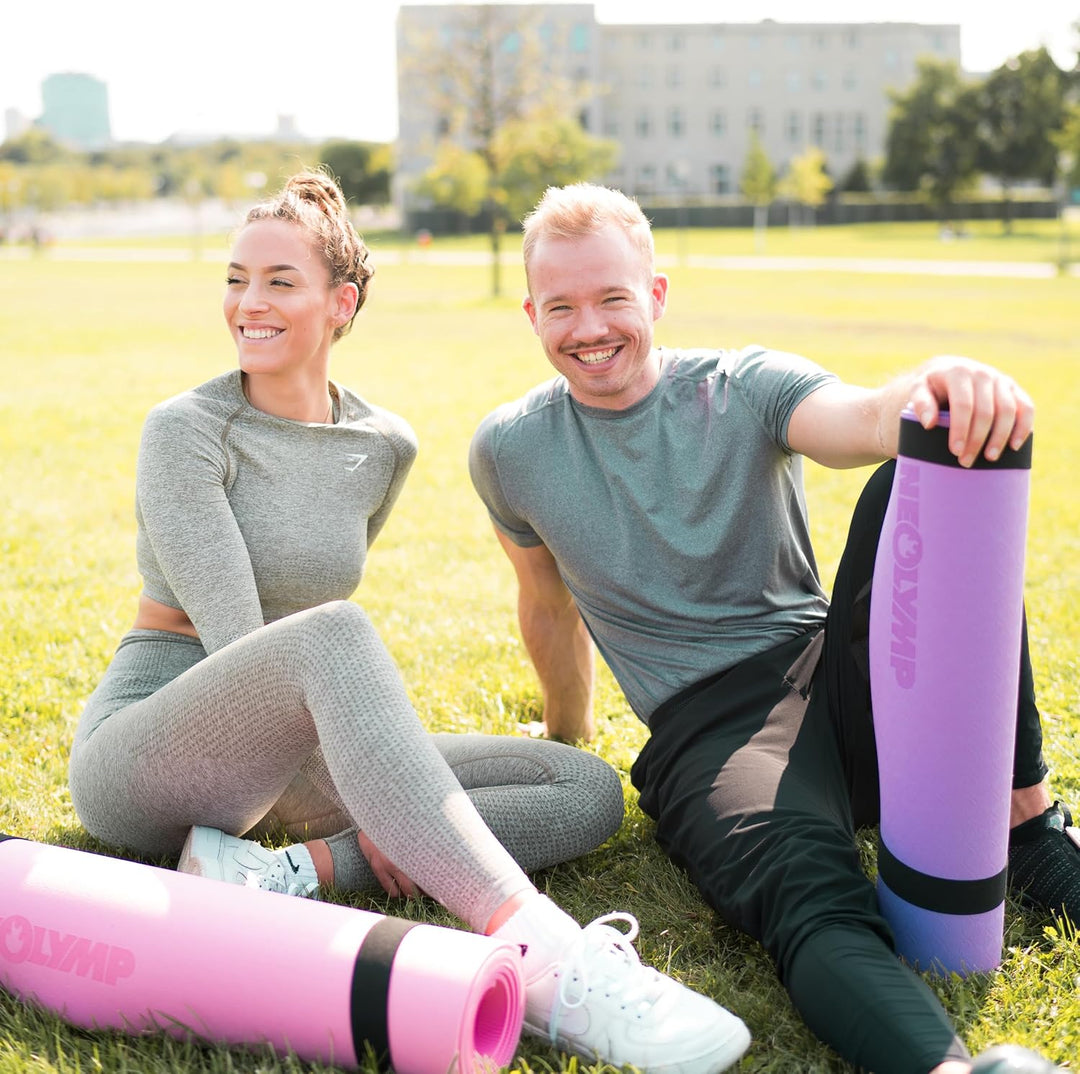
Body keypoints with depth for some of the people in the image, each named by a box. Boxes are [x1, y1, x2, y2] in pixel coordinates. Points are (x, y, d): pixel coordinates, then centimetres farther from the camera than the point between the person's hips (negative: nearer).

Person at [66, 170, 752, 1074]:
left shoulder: (385, 447, 5)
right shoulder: (186, 430, -10)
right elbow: (234, 635, -18)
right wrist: (364, 813, -24)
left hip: (277, 760, 6)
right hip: (147, 747, -6)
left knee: (589, 791, -7)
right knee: (328, 636, -39)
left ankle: (277, 873, -26)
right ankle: (545, 962, -49)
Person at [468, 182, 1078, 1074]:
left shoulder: (743, 388, 0)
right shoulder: (510, 451, 5)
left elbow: (860, 418, -22)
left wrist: (933, 391, -46)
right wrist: (570, 735, 31)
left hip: (839, 683, 1)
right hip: (708, 727, -1)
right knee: (808, 891, -36)